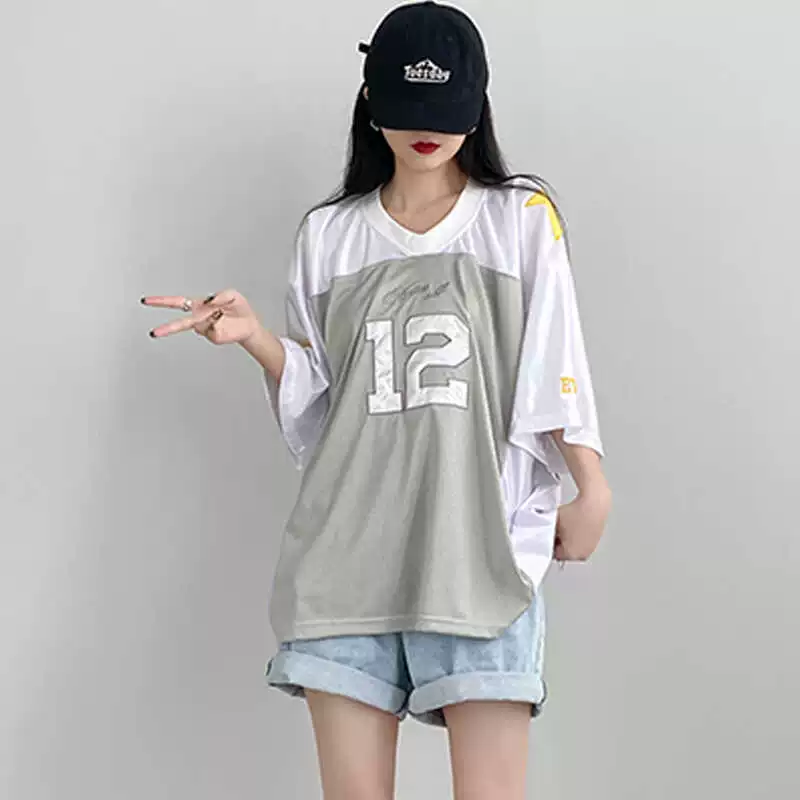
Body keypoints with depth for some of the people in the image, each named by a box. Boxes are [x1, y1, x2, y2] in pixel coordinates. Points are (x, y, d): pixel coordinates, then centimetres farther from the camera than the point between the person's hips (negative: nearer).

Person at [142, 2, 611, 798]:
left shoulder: (521, 218, 9)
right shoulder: (329, 233, 14)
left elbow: (551, 372, 3)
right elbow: (315, 401, 15)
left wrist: (590, 488, -8)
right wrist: (255, 337, -2)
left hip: (483, 550, -2)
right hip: (351, 551, 2)